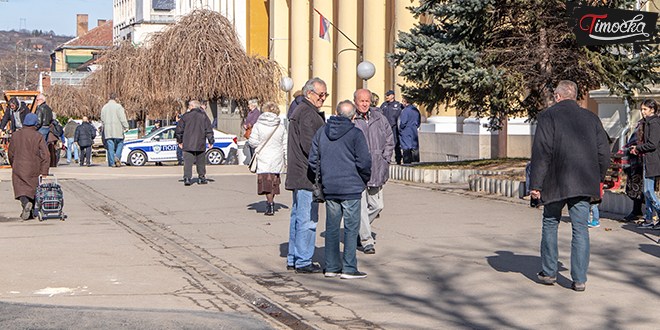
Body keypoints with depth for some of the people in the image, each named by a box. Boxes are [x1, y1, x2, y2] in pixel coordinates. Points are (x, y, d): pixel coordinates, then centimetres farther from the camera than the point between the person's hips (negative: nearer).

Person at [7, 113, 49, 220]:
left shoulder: (15, 135, 1)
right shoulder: (39, 136, -5)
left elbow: (10, 153, 9)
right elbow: (45, 155, -9)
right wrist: (44, 171, -5)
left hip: (19, 168, 0)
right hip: (34, 168, 0)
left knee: (20, 188, 0)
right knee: (32, 188, 13)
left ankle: (25, 202, -30)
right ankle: (30, 213, 19)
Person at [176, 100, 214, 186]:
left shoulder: (186, 116, 1)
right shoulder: (203, 116, 3)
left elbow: (179, 129, 5)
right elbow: (209, 129, 2)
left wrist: (179, 140, 16)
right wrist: (211, 141, 9)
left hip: (188, 144, -1)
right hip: (200, 144, 1)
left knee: (187, 161, -4)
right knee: (201, 161, 13)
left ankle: (187, 178, -18)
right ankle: (201, 177, 18)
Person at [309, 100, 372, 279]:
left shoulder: (322, 132, 5)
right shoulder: (355, 134, -9)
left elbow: (313, 159, 8)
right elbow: (364, 162, -11)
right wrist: (364, 180, 6)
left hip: (329, 189, 5)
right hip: (351, 188, -5)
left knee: (331, 227, 12)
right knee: (351, 228, 1)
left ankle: (331, 266, 16)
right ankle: (349, 269, 2)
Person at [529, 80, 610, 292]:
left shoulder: (547, 117, -4)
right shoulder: (591, 118, 9)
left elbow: (541, 153, -11)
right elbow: (604, 153, 9)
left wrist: (536, 184, -9)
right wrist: (597, 180, 18)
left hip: (556, 183, -3)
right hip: (583, 184, 3)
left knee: (550, 225, 14)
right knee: (580, 229, 4)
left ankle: (548, 272, 20)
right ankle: (579, 279, 2)